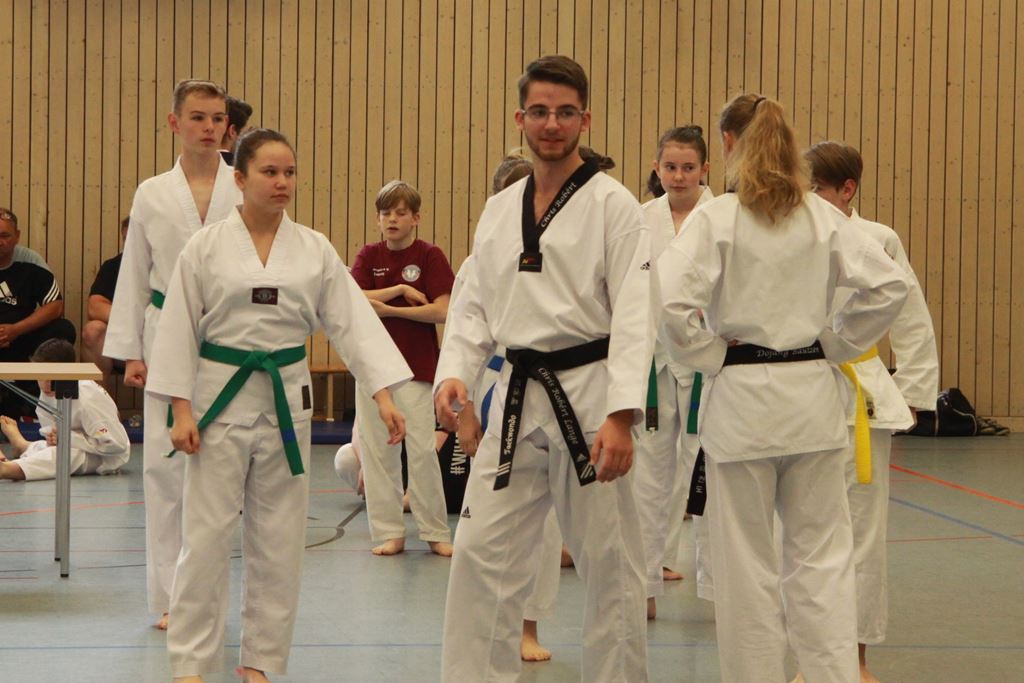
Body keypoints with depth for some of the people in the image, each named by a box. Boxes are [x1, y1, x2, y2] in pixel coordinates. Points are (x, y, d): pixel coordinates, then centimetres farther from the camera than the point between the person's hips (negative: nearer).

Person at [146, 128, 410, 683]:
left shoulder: (314, 250, 2)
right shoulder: (206, 248, -4)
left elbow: (353, 322, 0)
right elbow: (180, 329, -2)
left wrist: (383, 395, -9)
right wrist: (181, 409, -7)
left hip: (287, 400, 3)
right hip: (221, 396, -3)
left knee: (278, 540, 8)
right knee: (206, 536, -2)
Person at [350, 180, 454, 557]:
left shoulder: (430, 256, -3)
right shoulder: (369, 256, 7)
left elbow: (441, 311, -12)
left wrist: (389, 310, -14)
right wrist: (400, 290, -14)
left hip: (417, 367, -3)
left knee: (422, 450, -5)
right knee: (377, 451, 5)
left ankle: (436, 533, 6)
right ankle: (389, 532, 14)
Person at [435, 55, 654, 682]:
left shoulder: (613, 205, -6)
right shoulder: (499, 211, 12)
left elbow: (634, 316, -12)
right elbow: (475, 306, 15)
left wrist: (621, 414, -21)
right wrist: (454, 372, -4)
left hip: (588, 393, -5)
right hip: (517, 397, 5)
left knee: (610, 561, 3)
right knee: (483, 551, 4)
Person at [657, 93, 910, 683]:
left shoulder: (715, 218, -9)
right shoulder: (823, 217, 2)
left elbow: (672, 302, -20)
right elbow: (889, 285, -1)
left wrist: (710, 357, -5)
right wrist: (836, 344, 8)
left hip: (741, 398, -3)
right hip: (813, 393, 3)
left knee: (747, 560, 7)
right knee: (822, 553, 9)